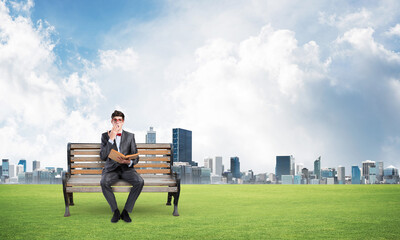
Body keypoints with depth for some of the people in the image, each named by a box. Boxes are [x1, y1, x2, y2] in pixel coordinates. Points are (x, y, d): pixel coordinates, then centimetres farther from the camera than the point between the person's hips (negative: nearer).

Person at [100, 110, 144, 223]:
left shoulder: (130, 136, 10)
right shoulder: (105, 136, 7)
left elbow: (136, 157, 7)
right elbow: (103, 156, -5)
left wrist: (129, 162, -18)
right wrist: (111, 139, -12)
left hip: (126, 168, 1)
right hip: (111, 168, -1)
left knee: (140, 182, -29)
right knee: (104, 182, -34)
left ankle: (126, 211, -16)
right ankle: (115, 211, -15)